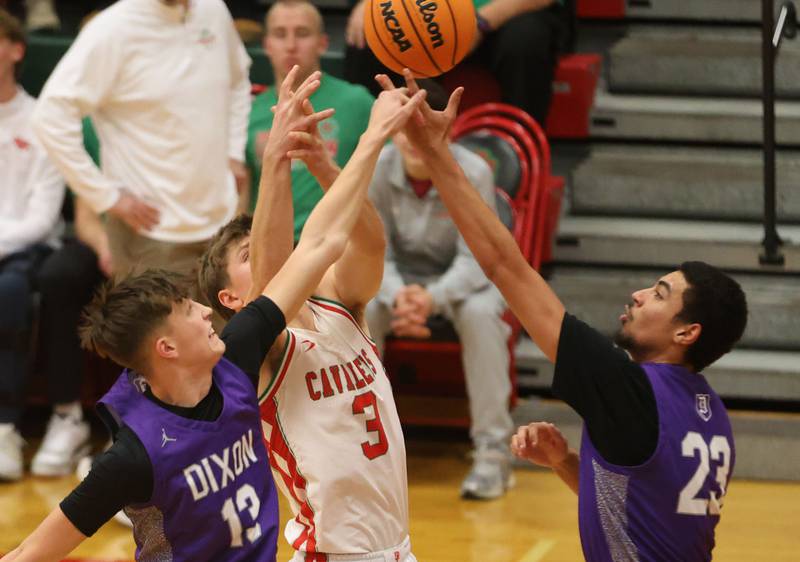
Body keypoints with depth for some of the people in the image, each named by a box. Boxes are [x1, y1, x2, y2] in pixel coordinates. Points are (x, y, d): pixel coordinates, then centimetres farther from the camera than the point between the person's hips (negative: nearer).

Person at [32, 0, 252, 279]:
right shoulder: (115, 29, -14)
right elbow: (51, 118, -18)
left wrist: (233, 153, 13)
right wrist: (108, 197, -16)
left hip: (222, 221, 6)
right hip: (155, 232, -6)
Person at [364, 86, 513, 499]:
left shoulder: (472, 174, -24)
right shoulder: (375, 171, -17)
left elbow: (475, 259, -24)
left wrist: (433, 297, -45)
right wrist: (397, 296, -37)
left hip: (461, 278, -2)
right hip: (401, 276, 2)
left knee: (479, 312, -37)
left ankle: (493, 450, -30)